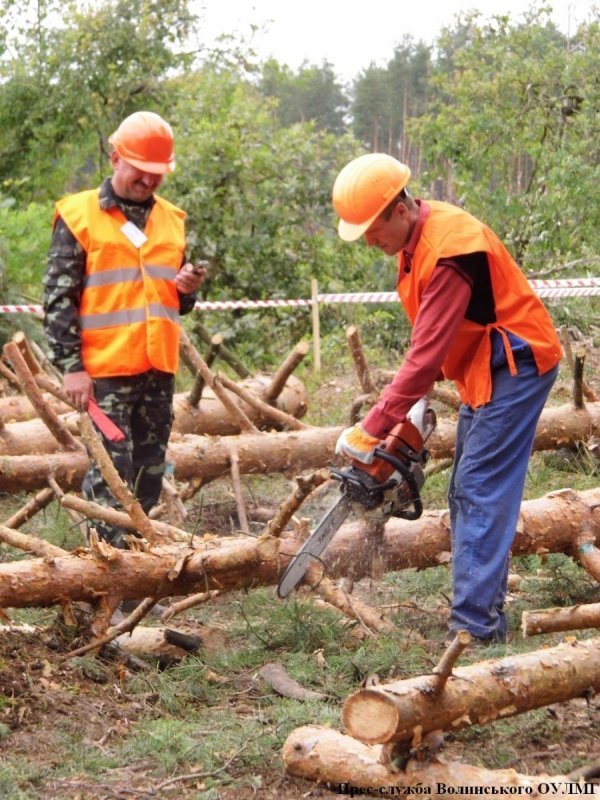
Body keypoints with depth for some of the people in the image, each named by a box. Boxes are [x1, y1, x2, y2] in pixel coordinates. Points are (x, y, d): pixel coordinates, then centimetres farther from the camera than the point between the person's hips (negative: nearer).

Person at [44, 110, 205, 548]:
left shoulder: (173, 220, 12)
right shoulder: (79, 215, -3)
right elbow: (59, 297, -7)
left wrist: (189, 289, -2)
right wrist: (71, 366, -13)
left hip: (158, 368, 6)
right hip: (105, 369, -5)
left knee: (151, 471, 11)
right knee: (111, 472, -8)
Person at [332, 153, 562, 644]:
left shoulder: (449, 249, -27)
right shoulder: (415, 239, 3)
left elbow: (427, 351, -29)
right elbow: (429, 337, 9)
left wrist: (372, 430, -27)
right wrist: (415, 400, -1)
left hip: (514, 367, -10)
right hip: (482, 371, 10)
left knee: (481, 494, -13)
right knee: (466, 495, 10)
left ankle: (475, 626, -13)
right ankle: (483, 611, 16)